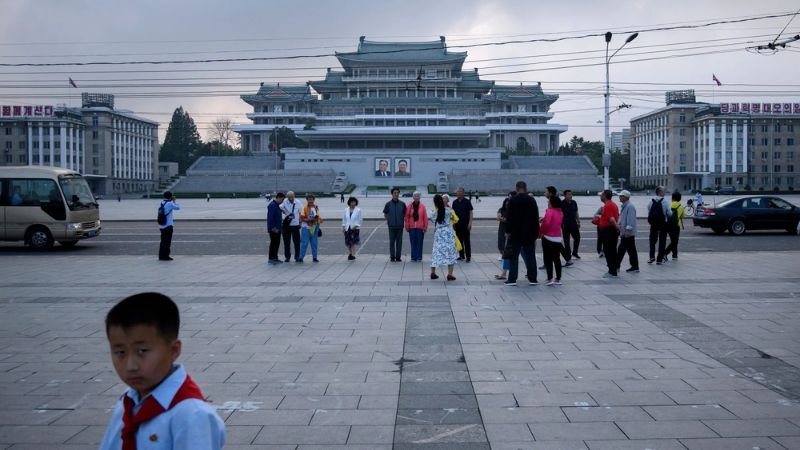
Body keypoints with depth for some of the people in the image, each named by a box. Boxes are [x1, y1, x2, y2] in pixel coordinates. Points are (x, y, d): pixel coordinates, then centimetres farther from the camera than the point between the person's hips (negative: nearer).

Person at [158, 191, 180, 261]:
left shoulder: (162, 203, 6)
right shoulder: (170, 204, -14)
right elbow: (178, 207, -2)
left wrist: (172, 201, 16)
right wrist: (174, 200, 7)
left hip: (162, 226, 7)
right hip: (168, 225, -7)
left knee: (163, 241, 13)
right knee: (167, 241, -1)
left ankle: (161, 256, 15)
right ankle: (165, 256, -1)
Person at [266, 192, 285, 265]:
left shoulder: (276, 205, 15)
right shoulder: (272, 205, -17)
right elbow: (270, 217, -24)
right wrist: (273, 227, -24)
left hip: (277, 228, 10)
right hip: (274, 229, -10)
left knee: (277, 243, 13)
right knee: (273, 243, -6)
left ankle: (275, 258, 20)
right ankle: (271, 258, -1)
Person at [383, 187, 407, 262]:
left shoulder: (402, 204, 5)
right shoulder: (388, 204, 3)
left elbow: (405, 214, 12)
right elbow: (385, 215, 12)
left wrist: (405, 223, 5)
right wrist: (387, 220, -1)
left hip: (400, 226, 1)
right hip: (391, 226, -1)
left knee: (399, 242, 2)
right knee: (392, 242, 1)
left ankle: (398, 257, 8)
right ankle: (392, 257, 8)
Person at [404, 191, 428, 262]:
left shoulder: (422, 206, 1)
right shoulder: (409, 206, 3)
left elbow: (425, 217, 2)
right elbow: (407, 217, 6)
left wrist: (425, 227, -1)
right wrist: (407, 226, 3)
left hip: (420, 228, -1)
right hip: (412, 227, 1)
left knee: (419, 242, 2)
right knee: (413, 243, 4)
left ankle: (419, 257, 8)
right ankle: (413, 257, 9)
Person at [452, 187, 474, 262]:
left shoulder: (467, 201, -4)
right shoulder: (455, 202, 8)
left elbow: (470, 212, -5)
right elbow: (453, 213, 14)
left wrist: (470, 223, -13)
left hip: (465, 224, -4)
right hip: (457, 224, 4)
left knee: (466, 241, -2)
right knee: (459, 240, 8)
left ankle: (468, 256, 2)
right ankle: (461, 256, 16)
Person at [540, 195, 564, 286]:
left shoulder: (550, 211, -14)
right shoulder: (560, 212, 8)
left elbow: (546, 223, -25)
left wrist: (540, 232, -10)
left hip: (548, 238, -7)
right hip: (558, 238, 7)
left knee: (548, 259, -1)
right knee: (557, 259, 11)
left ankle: (550, 279, -4)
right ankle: (558, 279, 12)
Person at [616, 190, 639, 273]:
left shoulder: (630, 206, -17)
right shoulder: (624, 206, 16)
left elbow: (630, 220, -24)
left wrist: (628, 230, -27)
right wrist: (620, 228, 25)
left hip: (628, 234, -10)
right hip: (624, 233, 10)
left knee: (631, 250, -4)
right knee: (621, 250, 14)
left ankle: (635, 267, 1)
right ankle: (617, 265, 20)